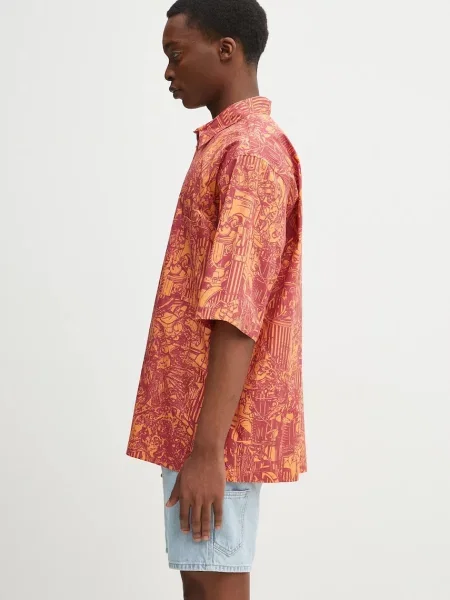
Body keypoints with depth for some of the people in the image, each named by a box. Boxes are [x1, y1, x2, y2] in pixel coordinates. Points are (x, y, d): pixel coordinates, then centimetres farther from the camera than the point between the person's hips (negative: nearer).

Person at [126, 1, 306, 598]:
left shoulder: (251, 150, -16)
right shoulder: (227, 146, 16)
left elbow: (237, 312, -22)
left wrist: (207, 449, -24)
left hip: (216, 429, -10)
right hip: (196, 418, 10)